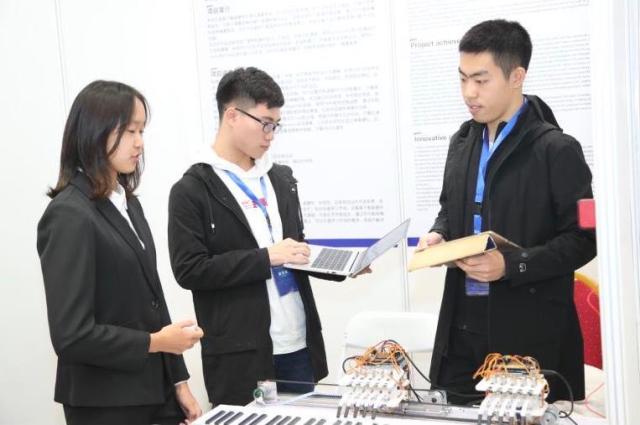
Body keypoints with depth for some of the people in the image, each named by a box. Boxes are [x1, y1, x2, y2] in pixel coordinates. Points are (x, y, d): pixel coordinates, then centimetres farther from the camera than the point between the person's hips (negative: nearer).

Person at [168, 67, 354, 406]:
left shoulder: (281, 178, 13)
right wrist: (266, 257, -19)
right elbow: (189, 270, -14)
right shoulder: (192, 190, -7)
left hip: (298, 345, 6)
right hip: (240, 355, -6)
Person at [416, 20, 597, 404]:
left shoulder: (556, 150, -10)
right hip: (464, 325, 6)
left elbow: (583, 238, -11)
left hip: (530, 332, -6)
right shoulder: (463, 142, 10)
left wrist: (512, 265, -22)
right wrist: (439, 234, 0)